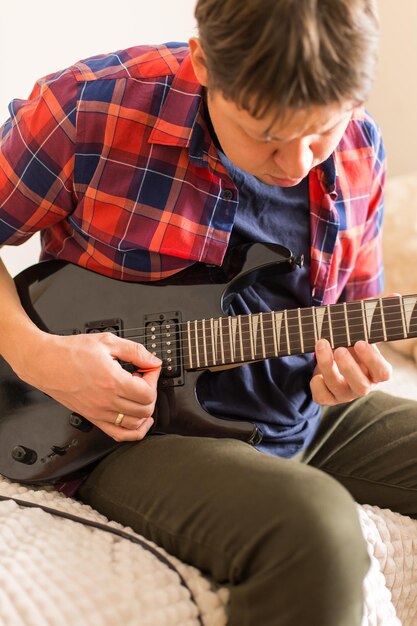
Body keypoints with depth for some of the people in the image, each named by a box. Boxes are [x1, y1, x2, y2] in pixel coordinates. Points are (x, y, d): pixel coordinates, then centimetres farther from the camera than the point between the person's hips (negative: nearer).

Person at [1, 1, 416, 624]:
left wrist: (344, 364, -10)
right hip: (132, 427, -4)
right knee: (312, 528, -34)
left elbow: (356, 304, 12)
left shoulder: (361, 152, -1)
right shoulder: (90, 108, -16)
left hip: (299, 418, 5)